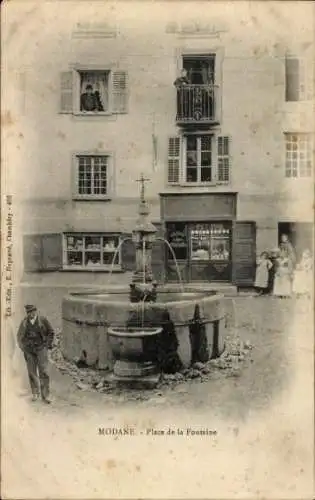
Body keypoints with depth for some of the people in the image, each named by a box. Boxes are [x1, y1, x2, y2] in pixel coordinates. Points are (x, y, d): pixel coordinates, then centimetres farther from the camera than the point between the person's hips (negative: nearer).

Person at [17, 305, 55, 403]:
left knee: (43, 372, -5)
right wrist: (23, 348, 7)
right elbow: (20, 336, 15)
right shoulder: (24, 322, 2)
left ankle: (45, 395, 1)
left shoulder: (43, 320, -6)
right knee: (32, 372, 9)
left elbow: (51, 333, 5)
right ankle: (35, 393, 26)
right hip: (29, 350, 3)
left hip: (41, 348, -3)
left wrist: (47, 344, 0)